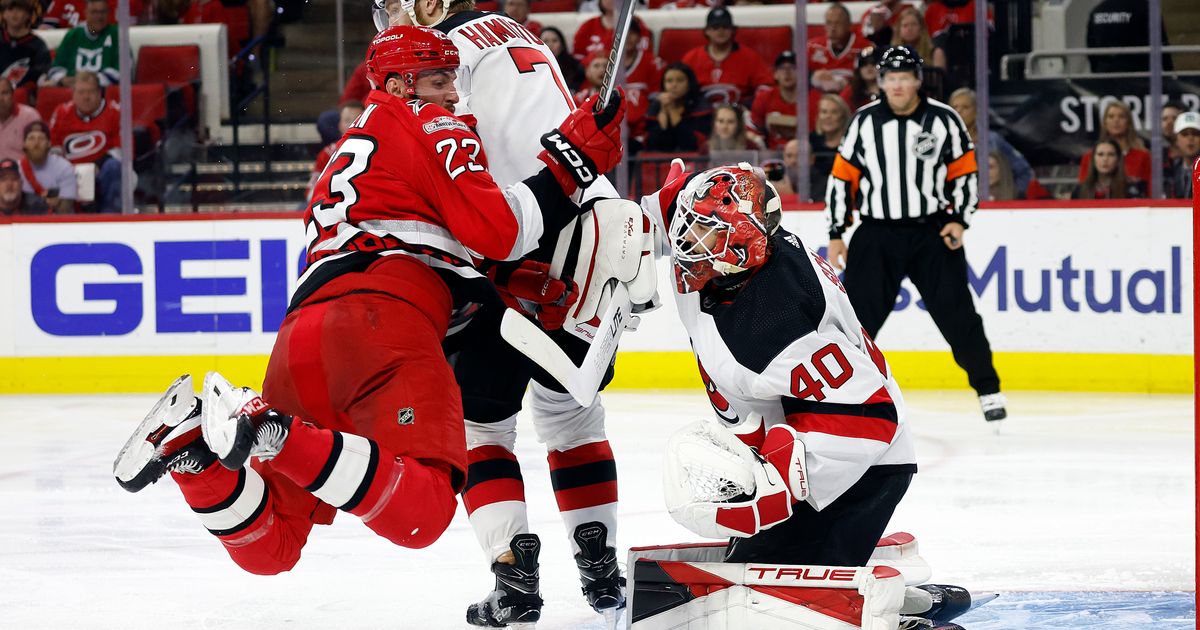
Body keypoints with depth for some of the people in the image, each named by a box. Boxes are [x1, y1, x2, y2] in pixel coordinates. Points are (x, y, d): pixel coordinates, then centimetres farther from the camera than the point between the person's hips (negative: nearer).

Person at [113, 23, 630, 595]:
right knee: (419, 512, -27)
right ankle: (270, 433, -36)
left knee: (267, 547, 8)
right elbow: (495, 229, 0)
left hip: (302, 332, 8)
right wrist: (569, 164, 5)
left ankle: (191, 441, -15)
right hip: (383, 318, -8)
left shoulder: (343, 161, 40)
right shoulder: (427, 125, 15)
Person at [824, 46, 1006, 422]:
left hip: (932, 233, -1)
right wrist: (836, 235, 2)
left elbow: (965, 172, 4)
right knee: (857, 315, -5)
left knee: (956, 313, -2)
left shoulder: (943, 120, -2)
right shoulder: (864, 122, 0)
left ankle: (988, 390, 10)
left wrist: (959, 220, -7)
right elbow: (842, 178, 5)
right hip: (877, 235, 1)